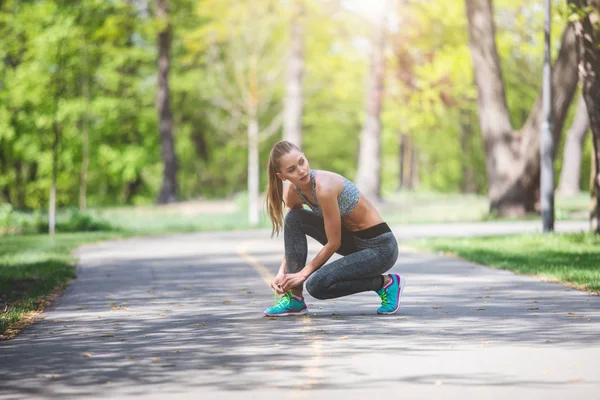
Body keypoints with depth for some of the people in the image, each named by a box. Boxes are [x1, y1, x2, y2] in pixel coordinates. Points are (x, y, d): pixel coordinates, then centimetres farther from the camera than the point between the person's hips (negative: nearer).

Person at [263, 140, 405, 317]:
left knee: (316, 285, -21)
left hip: (379, 247, -8)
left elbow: (333, 243, -21)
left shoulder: (324, 186, -28)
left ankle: (386, 283, -1)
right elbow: (293, 236, 9)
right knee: (294, 219, -10)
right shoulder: (292, 192, -5)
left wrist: (304, 273, -12)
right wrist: (282, 272, -4)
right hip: (352, 240, 8)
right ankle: (294, 298, -4)